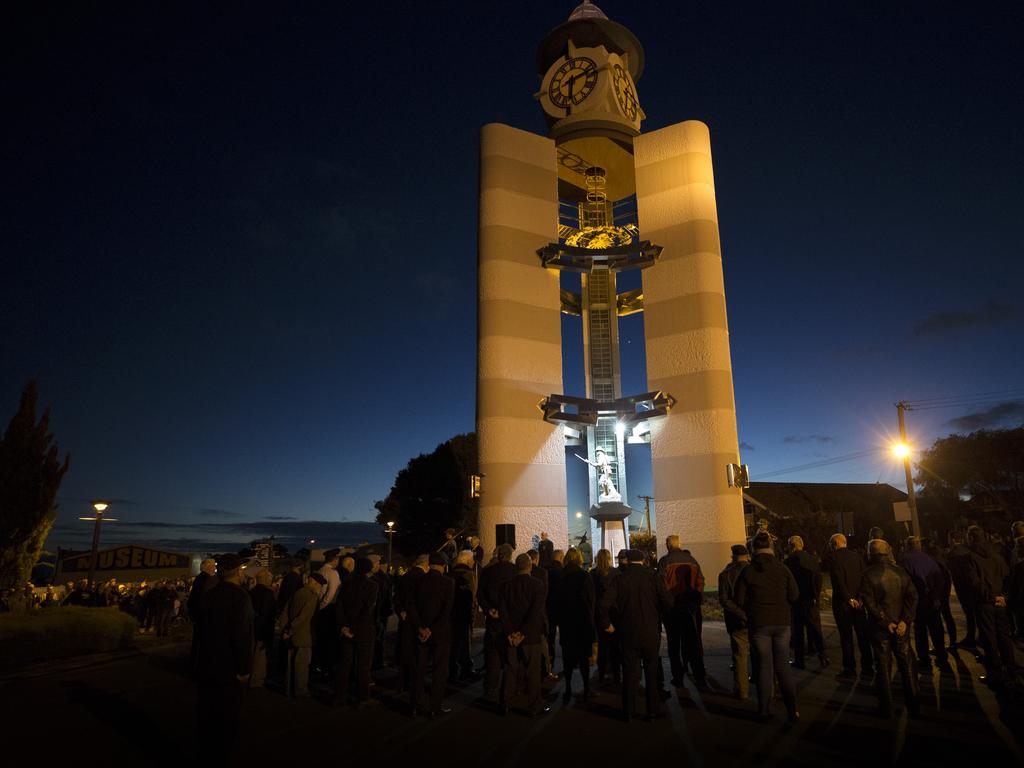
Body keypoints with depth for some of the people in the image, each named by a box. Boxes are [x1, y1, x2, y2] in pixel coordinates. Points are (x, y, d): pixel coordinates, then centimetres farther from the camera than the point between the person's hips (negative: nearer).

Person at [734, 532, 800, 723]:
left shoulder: (748, 571, -7)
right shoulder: (783, 569, -3)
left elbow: (739, 600, -6)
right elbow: (794, 595, -1)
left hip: (759, 623, -2)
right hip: (782, 622, 2)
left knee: (764, 666, 7)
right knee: (783, 666, 12)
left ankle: (764, 710, 12)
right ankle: (792, 710, 14)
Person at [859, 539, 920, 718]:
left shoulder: (868, 575, -11)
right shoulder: (901, 572, 0)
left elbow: (870, 603, -17)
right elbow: (912, 597, -6)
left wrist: (885, 622, -11)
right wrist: (905, 620, -9)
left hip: (880, 628, -3)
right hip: (901, 626, 3)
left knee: (884, 666, 7)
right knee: (906, 663, 16)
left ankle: (887, 708, 14)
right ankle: (913, 705, 25)